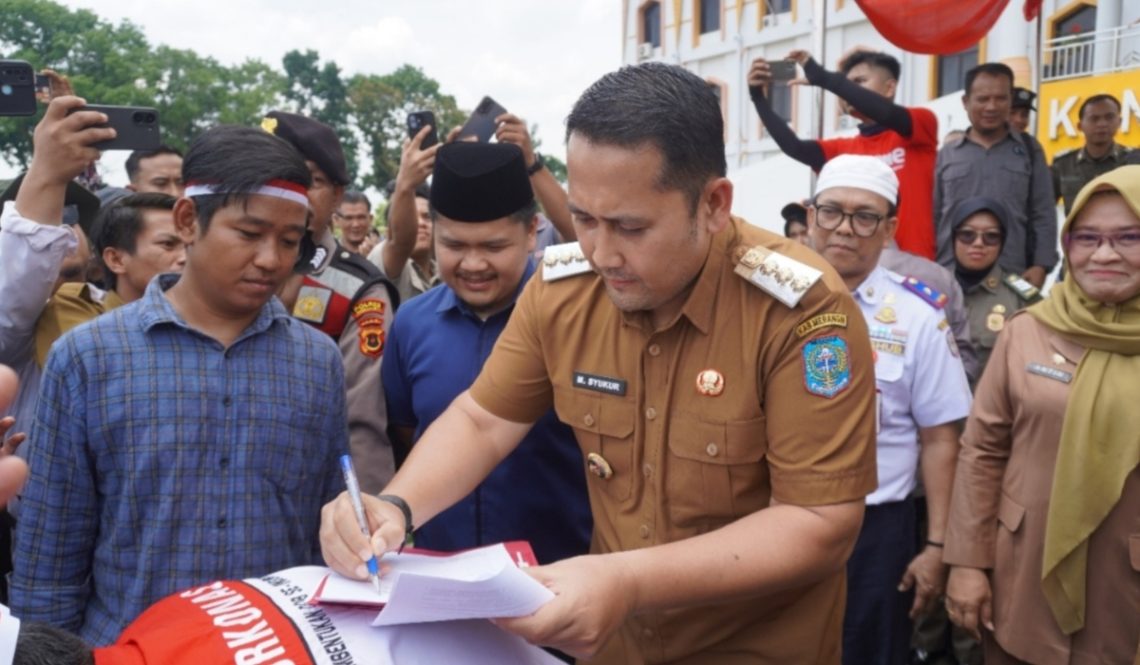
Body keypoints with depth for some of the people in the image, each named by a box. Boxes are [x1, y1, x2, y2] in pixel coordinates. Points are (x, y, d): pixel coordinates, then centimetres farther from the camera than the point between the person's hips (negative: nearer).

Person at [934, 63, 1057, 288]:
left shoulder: (1029, 150, 11)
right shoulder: (946, 155, 11)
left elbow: (1044, 215, 8)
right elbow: (933, 217, 9)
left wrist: (1040, 265, -3)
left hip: (1012, 278, 0)